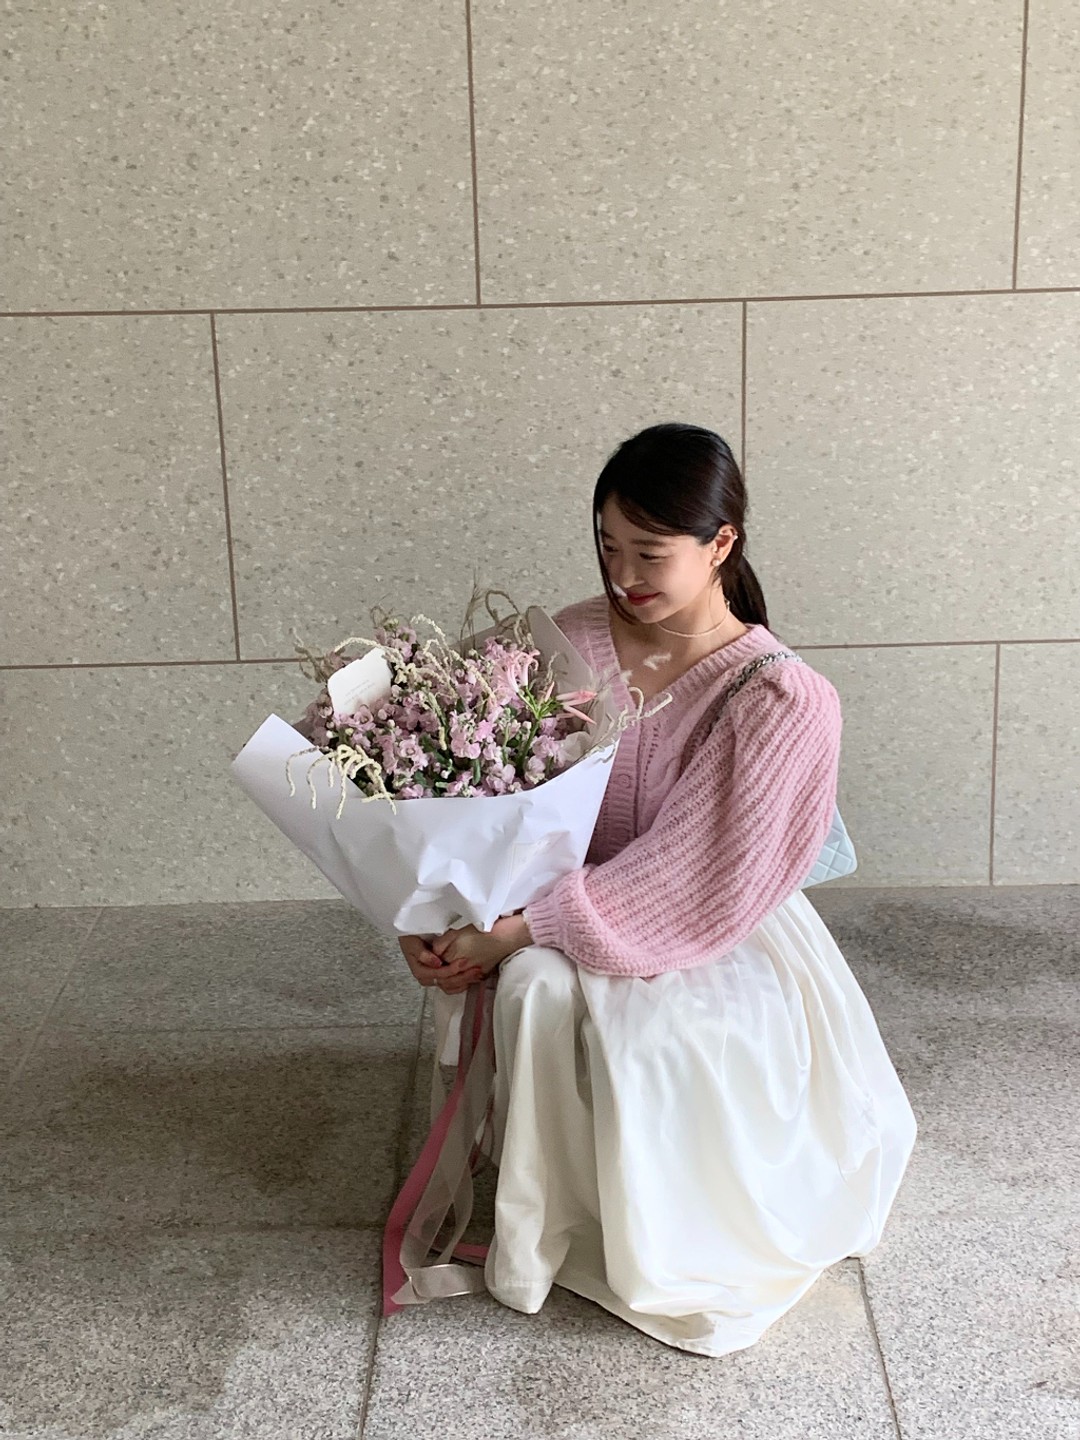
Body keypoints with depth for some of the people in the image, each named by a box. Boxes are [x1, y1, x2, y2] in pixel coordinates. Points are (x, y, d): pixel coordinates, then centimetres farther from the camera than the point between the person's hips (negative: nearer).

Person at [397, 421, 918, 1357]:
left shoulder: (782, 700, -18)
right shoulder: (571, 644, -6)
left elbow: (681, 876, -23)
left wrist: (516, 929, -27)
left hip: (720, 936, -3)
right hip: (575, 912, 4)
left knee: (650, 1034, -33)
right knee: (534, 991, -29)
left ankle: (649, 1248, -2)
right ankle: (548, 1221, -4)